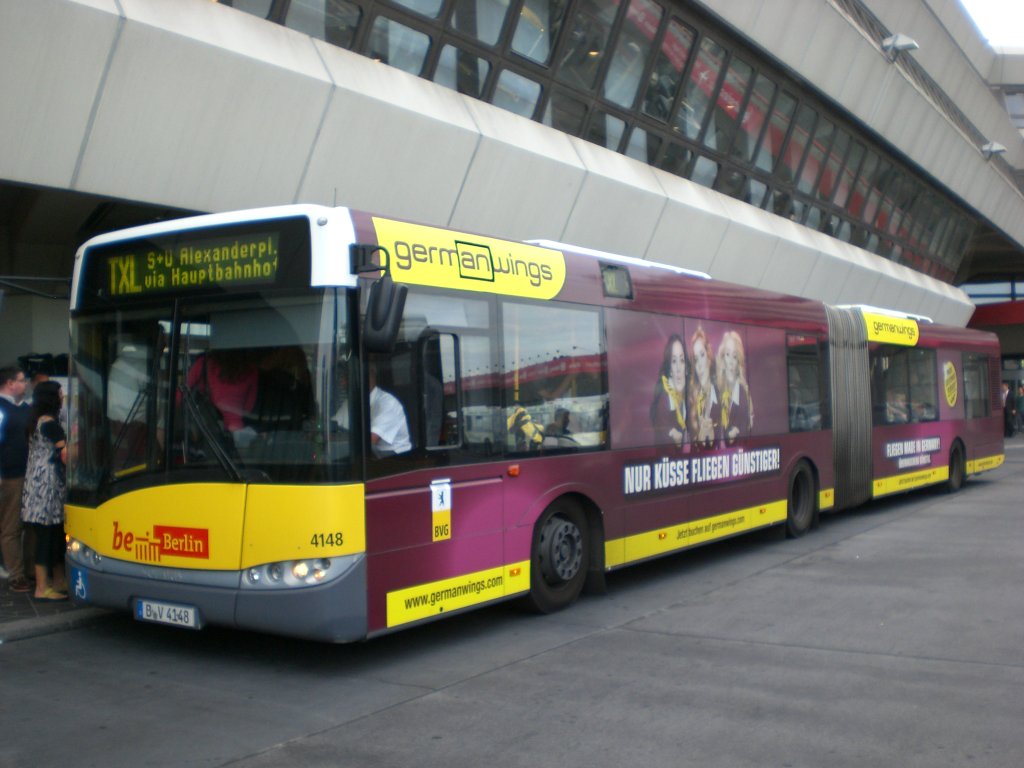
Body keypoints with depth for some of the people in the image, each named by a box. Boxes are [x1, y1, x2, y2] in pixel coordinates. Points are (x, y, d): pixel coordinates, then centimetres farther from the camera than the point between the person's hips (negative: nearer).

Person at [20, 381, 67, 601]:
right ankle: (42, 589, -4)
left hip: (39, 483, 9)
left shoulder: (37, 421, 16)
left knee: (55, 534, 14)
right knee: (47, 535, -7)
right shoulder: (50, 423, -12)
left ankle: (59, 581, 20)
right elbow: (65, 454, -15)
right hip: (47, 484, -9)